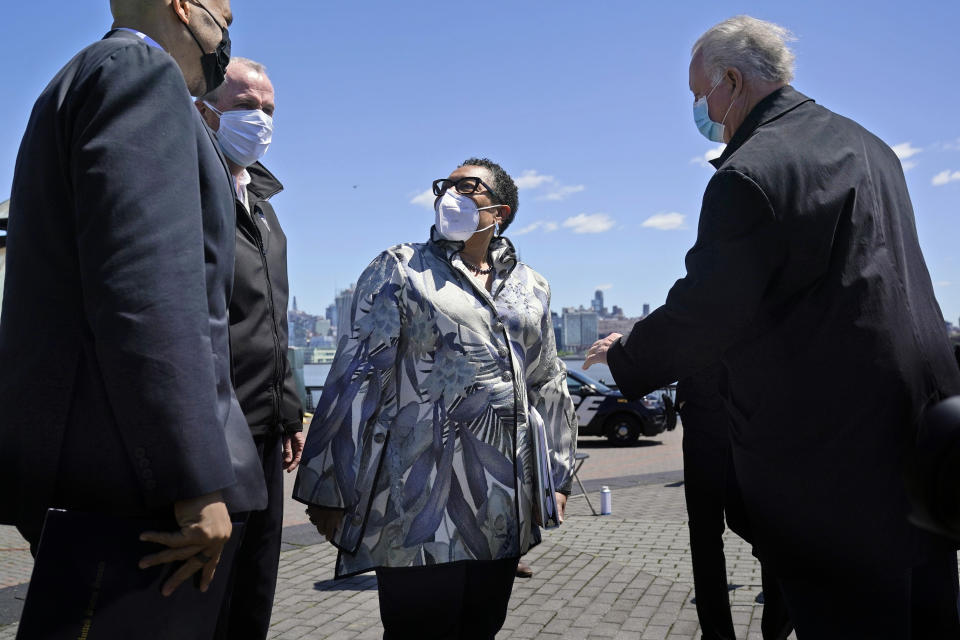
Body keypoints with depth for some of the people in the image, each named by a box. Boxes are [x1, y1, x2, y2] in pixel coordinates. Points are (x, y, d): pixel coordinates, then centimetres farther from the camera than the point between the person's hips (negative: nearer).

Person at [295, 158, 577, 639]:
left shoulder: (530, 287, 14)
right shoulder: (400, 270, 2)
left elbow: (548, 385, 18)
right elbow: (358, 377, -4)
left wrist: (557, 477, 16)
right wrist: (330, 489, -7)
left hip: (506, 499, 5)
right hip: (424, 491, -4)